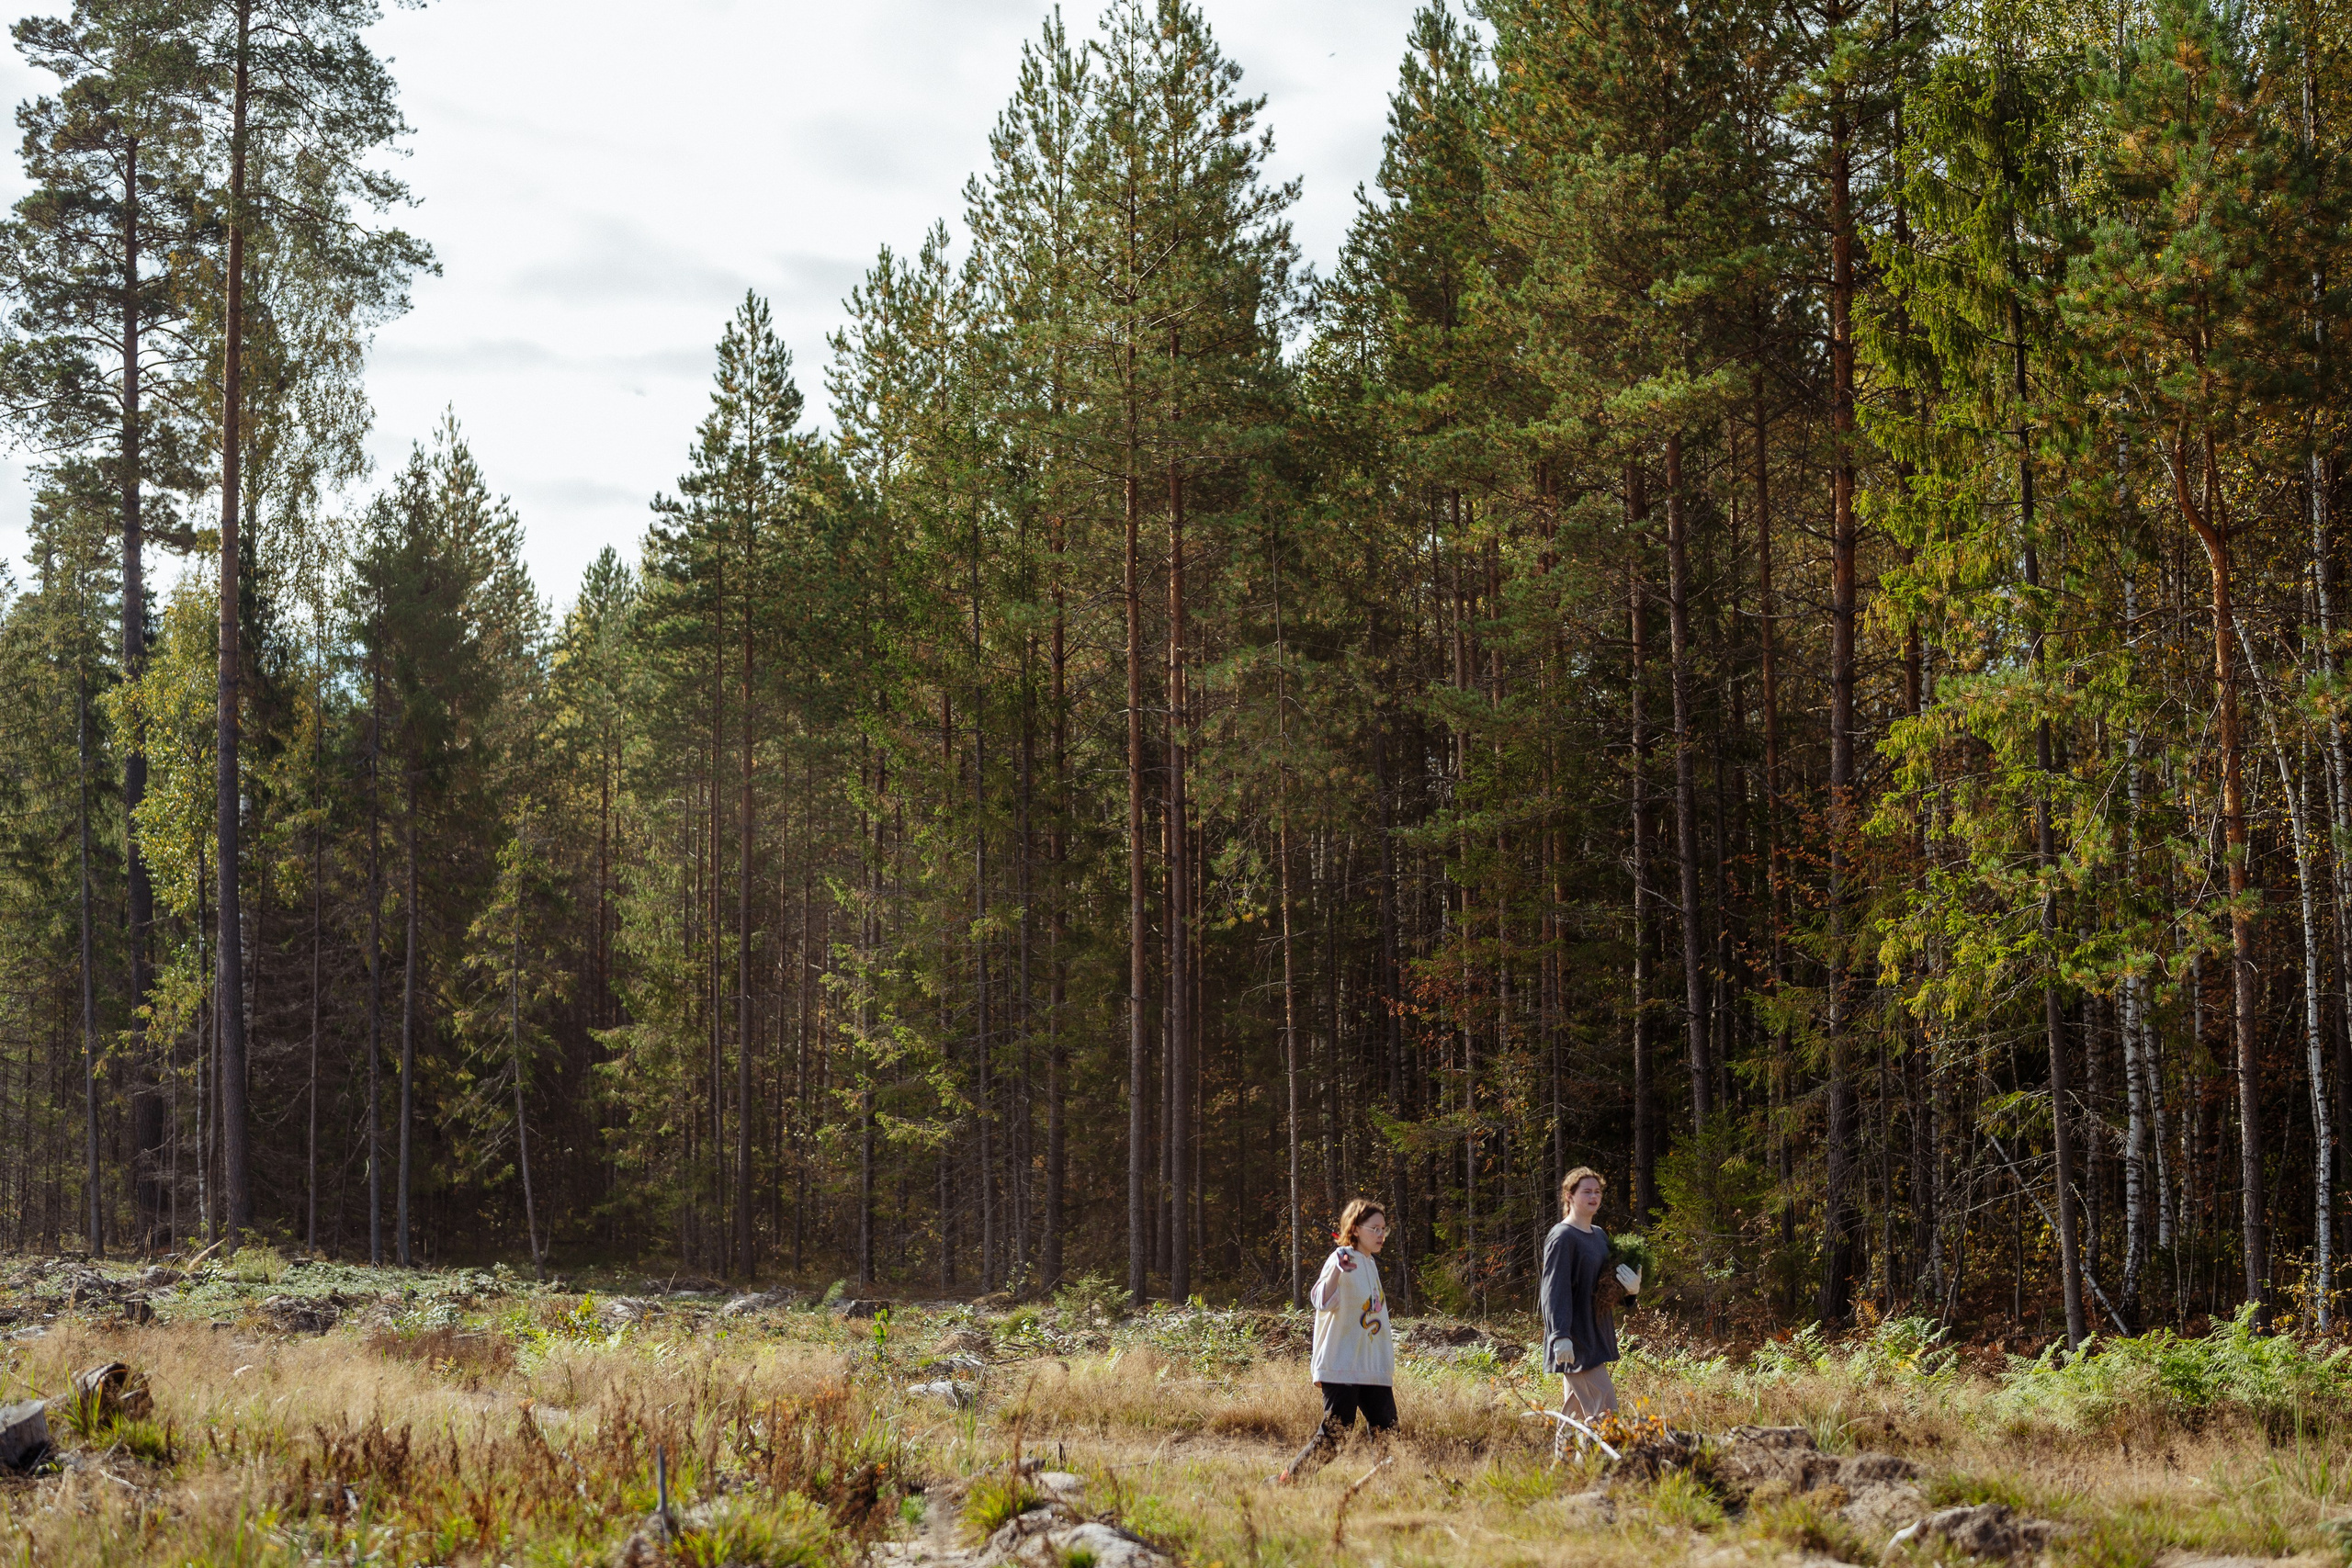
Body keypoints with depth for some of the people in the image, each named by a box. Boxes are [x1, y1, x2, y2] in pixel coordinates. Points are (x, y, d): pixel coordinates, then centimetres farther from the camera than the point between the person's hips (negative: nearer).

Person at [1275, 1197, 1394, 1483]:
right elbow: (1323, 1301, -28)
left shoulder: (1370, 1263, 17)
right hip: (1341, 1368, -8)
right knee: (1333, 1437, -10)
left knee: (1387, 1435, 3)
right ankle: (1286, 1482, 0)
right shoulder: (1342, 1259, -10)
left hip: (1374, 1369, 8)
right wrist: (1337, 1272, -47)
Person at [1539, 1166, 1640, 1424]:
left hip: (1597, 1333, 9)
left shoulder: (1600, 1236, 14)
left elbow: (1609, 1285, 19)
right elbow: (1555, 1289, -18)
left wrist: (1632, 1287, -3)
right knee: (1604, 1407, -13)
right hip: (1576, 1340, -9)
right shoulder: (1562, 1237, -12)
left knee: (1576, 1409, 11)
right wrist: (1560, 1336, -26)